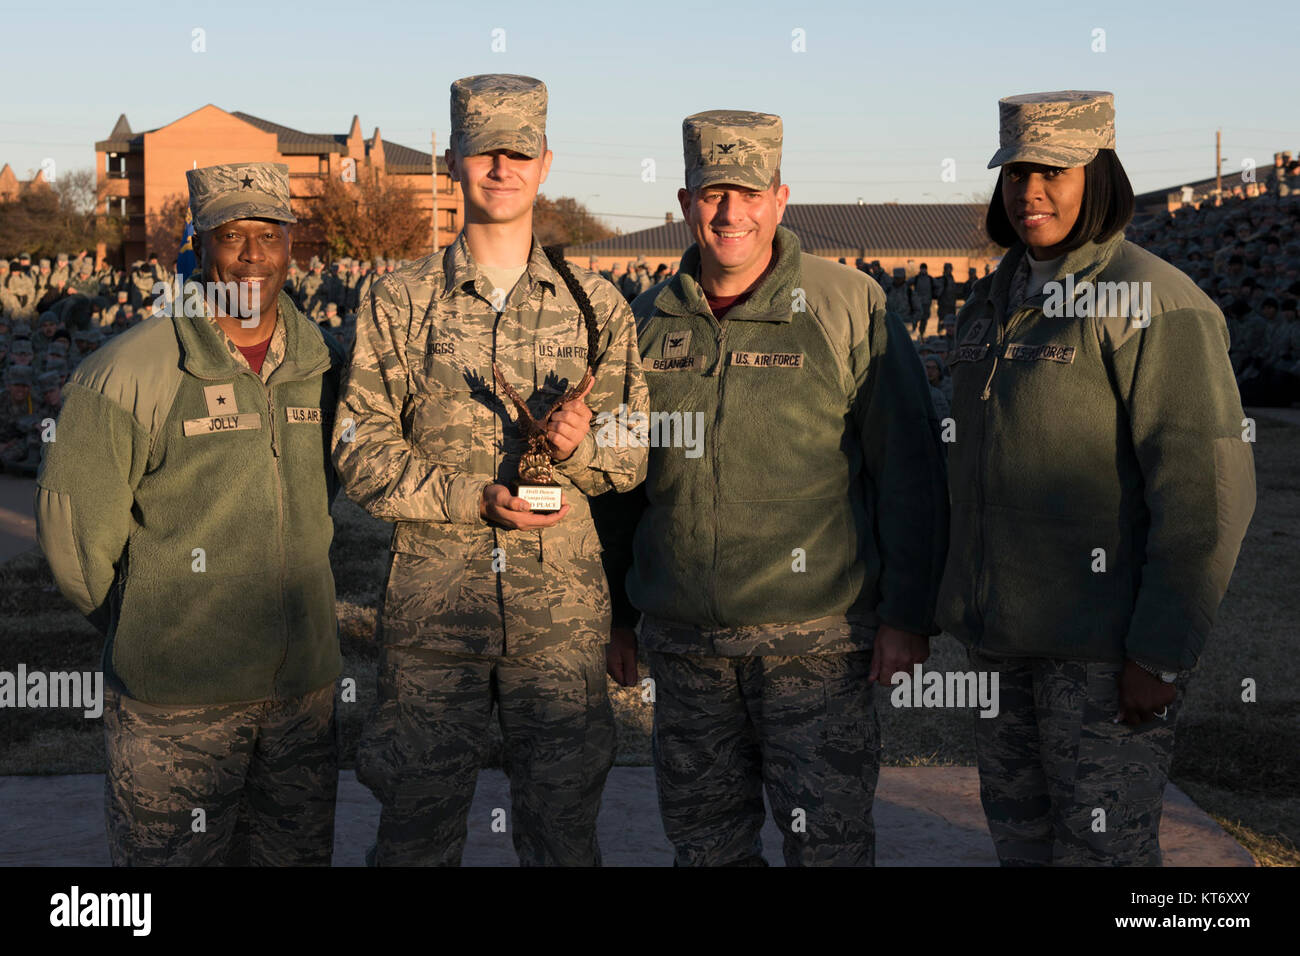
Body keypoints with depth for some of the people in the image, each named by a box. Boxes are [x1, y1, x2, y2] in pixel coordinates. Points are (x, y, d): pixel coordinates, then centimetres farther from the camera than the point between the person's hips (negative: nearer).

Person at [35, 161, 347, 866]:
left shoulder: (324, 367, 4)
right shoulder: (129, 372, -12)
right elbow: (73, 529, -6)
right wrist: (146, 635, 3)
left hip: (305, 688, 5)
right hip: (176, 701, -5)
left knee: (298, 853, 16)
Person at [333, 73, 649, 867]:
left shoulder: (596, 304, 7)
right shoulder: (399, 303, 3)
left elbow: (637, 451, 8)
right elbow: (361, 450, -1)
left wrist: (581, 447, -15)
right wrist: (473, 497, -14)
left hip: (562, 612, 1)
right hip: (434, 602, -1)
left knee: (564, 825, 9)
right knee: (419, 822, 8)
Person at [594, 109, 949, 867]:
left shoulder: (850, 308, -4)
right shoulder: (650, 323, 9)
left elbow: (909, 469, -4)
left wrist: (907, 613, -8)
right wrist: (616, 617, 17)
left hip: (815, 638, -4)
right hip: (683, 645, 4)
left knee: (828, 840, -1)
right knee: (705, 842, 13)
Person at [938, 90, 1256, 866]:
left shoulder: (1153, 304, -16)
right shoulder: (999, 302, 10)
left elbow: (1206, 489, -19)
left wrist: (1163, 651, -20)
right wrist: (974, 605, 18)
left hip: (1111, 639, -8)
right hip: (1011, 627, 8)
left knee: (1104, 845, 0)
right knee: (1022, 830, 16)